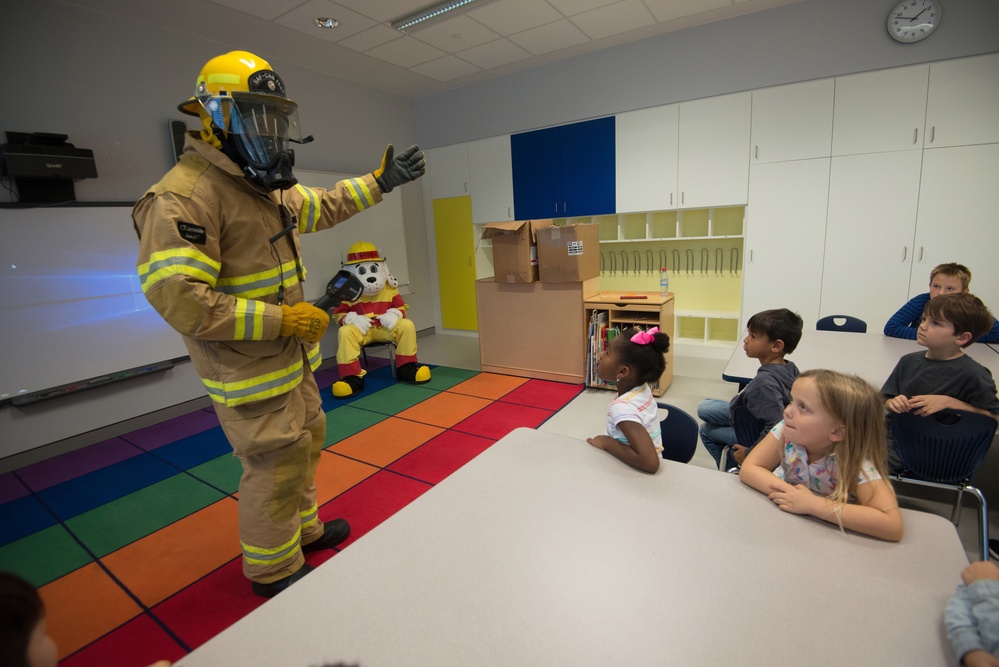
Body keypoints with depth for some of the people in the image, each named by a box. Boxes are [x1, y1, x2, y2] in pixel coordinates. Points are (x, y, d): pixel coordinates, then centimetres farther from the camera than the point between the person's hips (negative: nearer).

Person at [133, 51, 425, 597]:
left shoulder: (268, 187, 9)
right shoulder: (183, 196, -20)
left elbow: (324, 207, 25)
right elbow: (178, 297, -27)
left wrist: (380, 181, 20)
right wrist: (282, 319, -27)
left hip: (291, 360, 10)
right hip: (248, 372, -9)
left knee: (304, 445, 22)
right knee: (276, 466, 3)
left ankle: (302, 530, 46)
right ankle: (274, 571, 29)